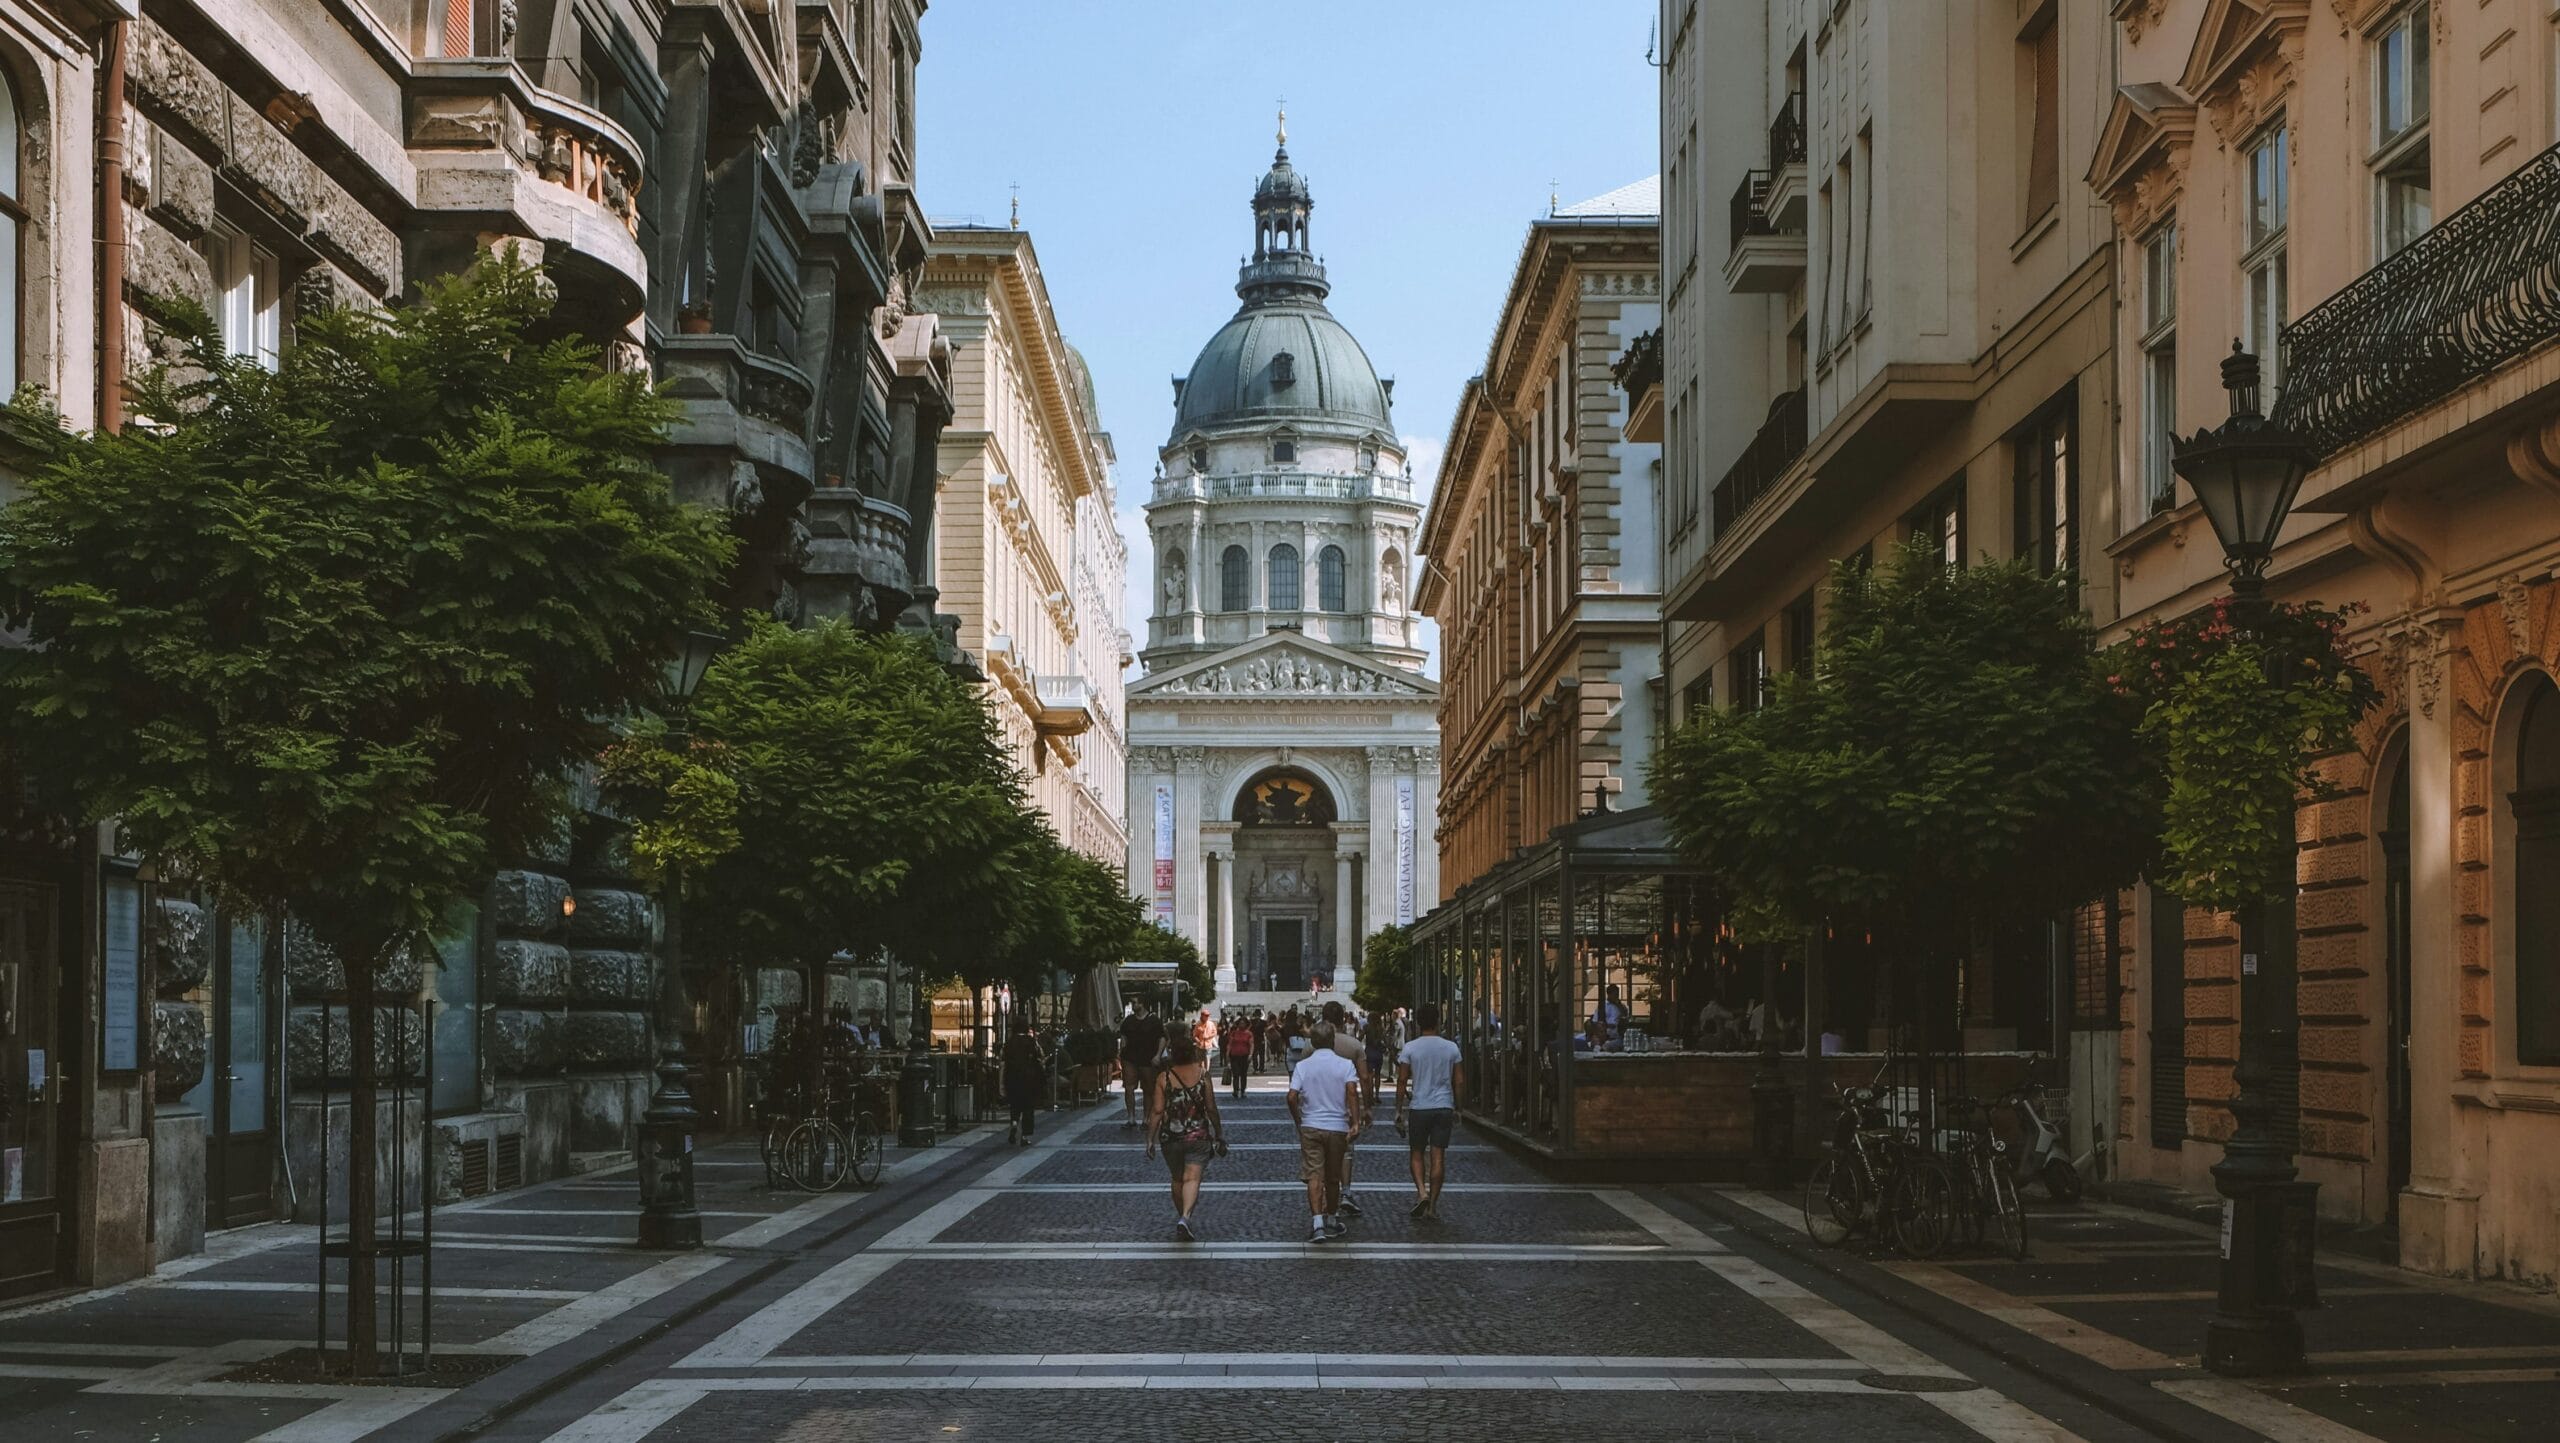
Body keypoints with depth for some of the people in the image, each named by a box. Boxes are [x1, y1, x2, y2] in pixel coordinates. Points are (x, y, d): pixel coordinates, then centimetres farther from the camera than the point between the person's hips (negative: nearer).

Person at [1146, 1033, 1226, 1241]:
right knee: (1192, 1178, -7)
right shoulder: (1202, 1075, -4)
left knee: (1177, 1179, 19)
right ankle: (1185, 1218, -27)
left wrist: (1150, 1139, 0)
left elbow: (1157, 1111, -7)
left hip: (1171, 1137, 1)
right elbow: (1211, 1109, 0)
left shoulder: (1163, 1078, -5)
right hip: (1198, 1136, -1)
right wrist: (1219, 1135, 11)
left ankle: (1181, 1216, 34)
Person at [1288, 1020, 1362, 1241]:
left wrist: (1299, 1122, 6)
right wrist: (1356, 1122, -16)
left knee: (1314, 1176, -3)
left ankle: (1317, 1222, -19)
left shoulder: (1302, 1066, -1)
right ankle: (1331, 1221, 27)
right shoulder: (1345, 1065, -4)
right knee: (1333, 1178, 14)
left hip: (1310, 1126, 0)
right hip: (1338, 1127, 0)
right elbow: (1352, 1091, -17)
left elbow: (1292, 1097, -7)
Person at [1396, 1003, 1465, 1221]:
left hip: (1418, 1107, -1)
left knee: (1417, 1154, 12)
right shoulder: (1451, 1048, 2)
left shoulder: (1410, 1048, -4)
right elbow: (1459, 1081, 4)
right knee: (1438, 1157, 3)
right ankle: (1433, 1205, 4)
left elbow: (1402, 1082, -4)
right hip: (1444, 1107, 1)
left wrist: (1399, 1111, 5)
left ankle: (1421, 1192, -9)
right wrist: (1457, 1109, 15)